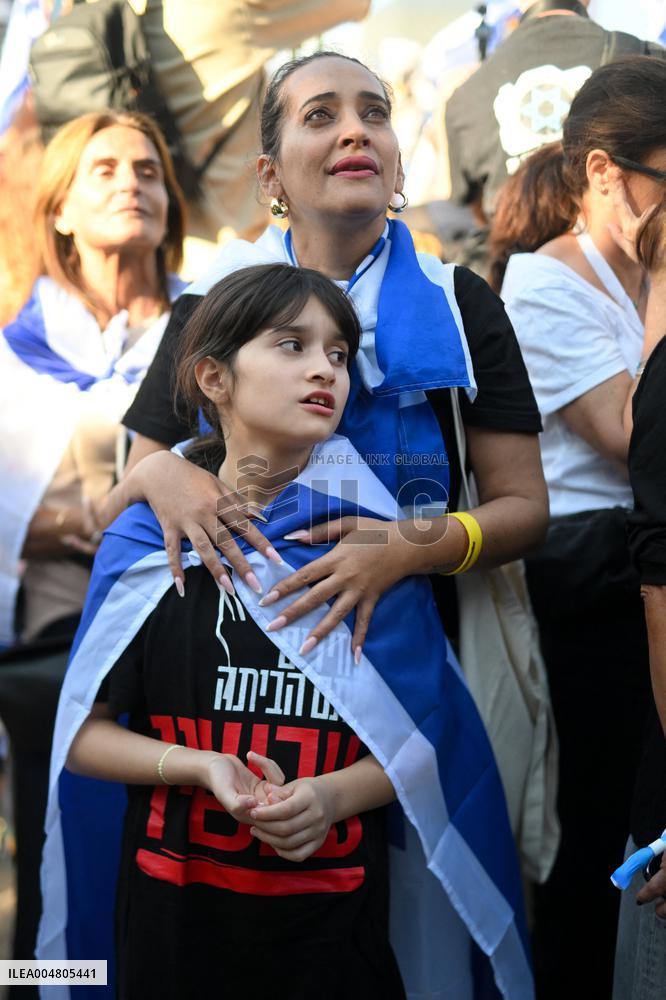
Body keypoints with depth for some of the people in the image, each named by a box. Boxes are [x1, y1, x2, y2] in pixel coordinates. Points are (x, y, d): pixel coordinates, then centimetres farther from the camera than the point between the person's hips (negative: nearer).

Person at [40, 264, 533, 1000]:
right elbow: (83, 735, -2)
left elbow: (427, 737, 0)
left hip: (337, 911, 1)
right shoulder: (148, 540, -4)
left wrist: (330, 797, -17)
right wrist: (202, 768, -18)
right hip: (175, 907, 0)